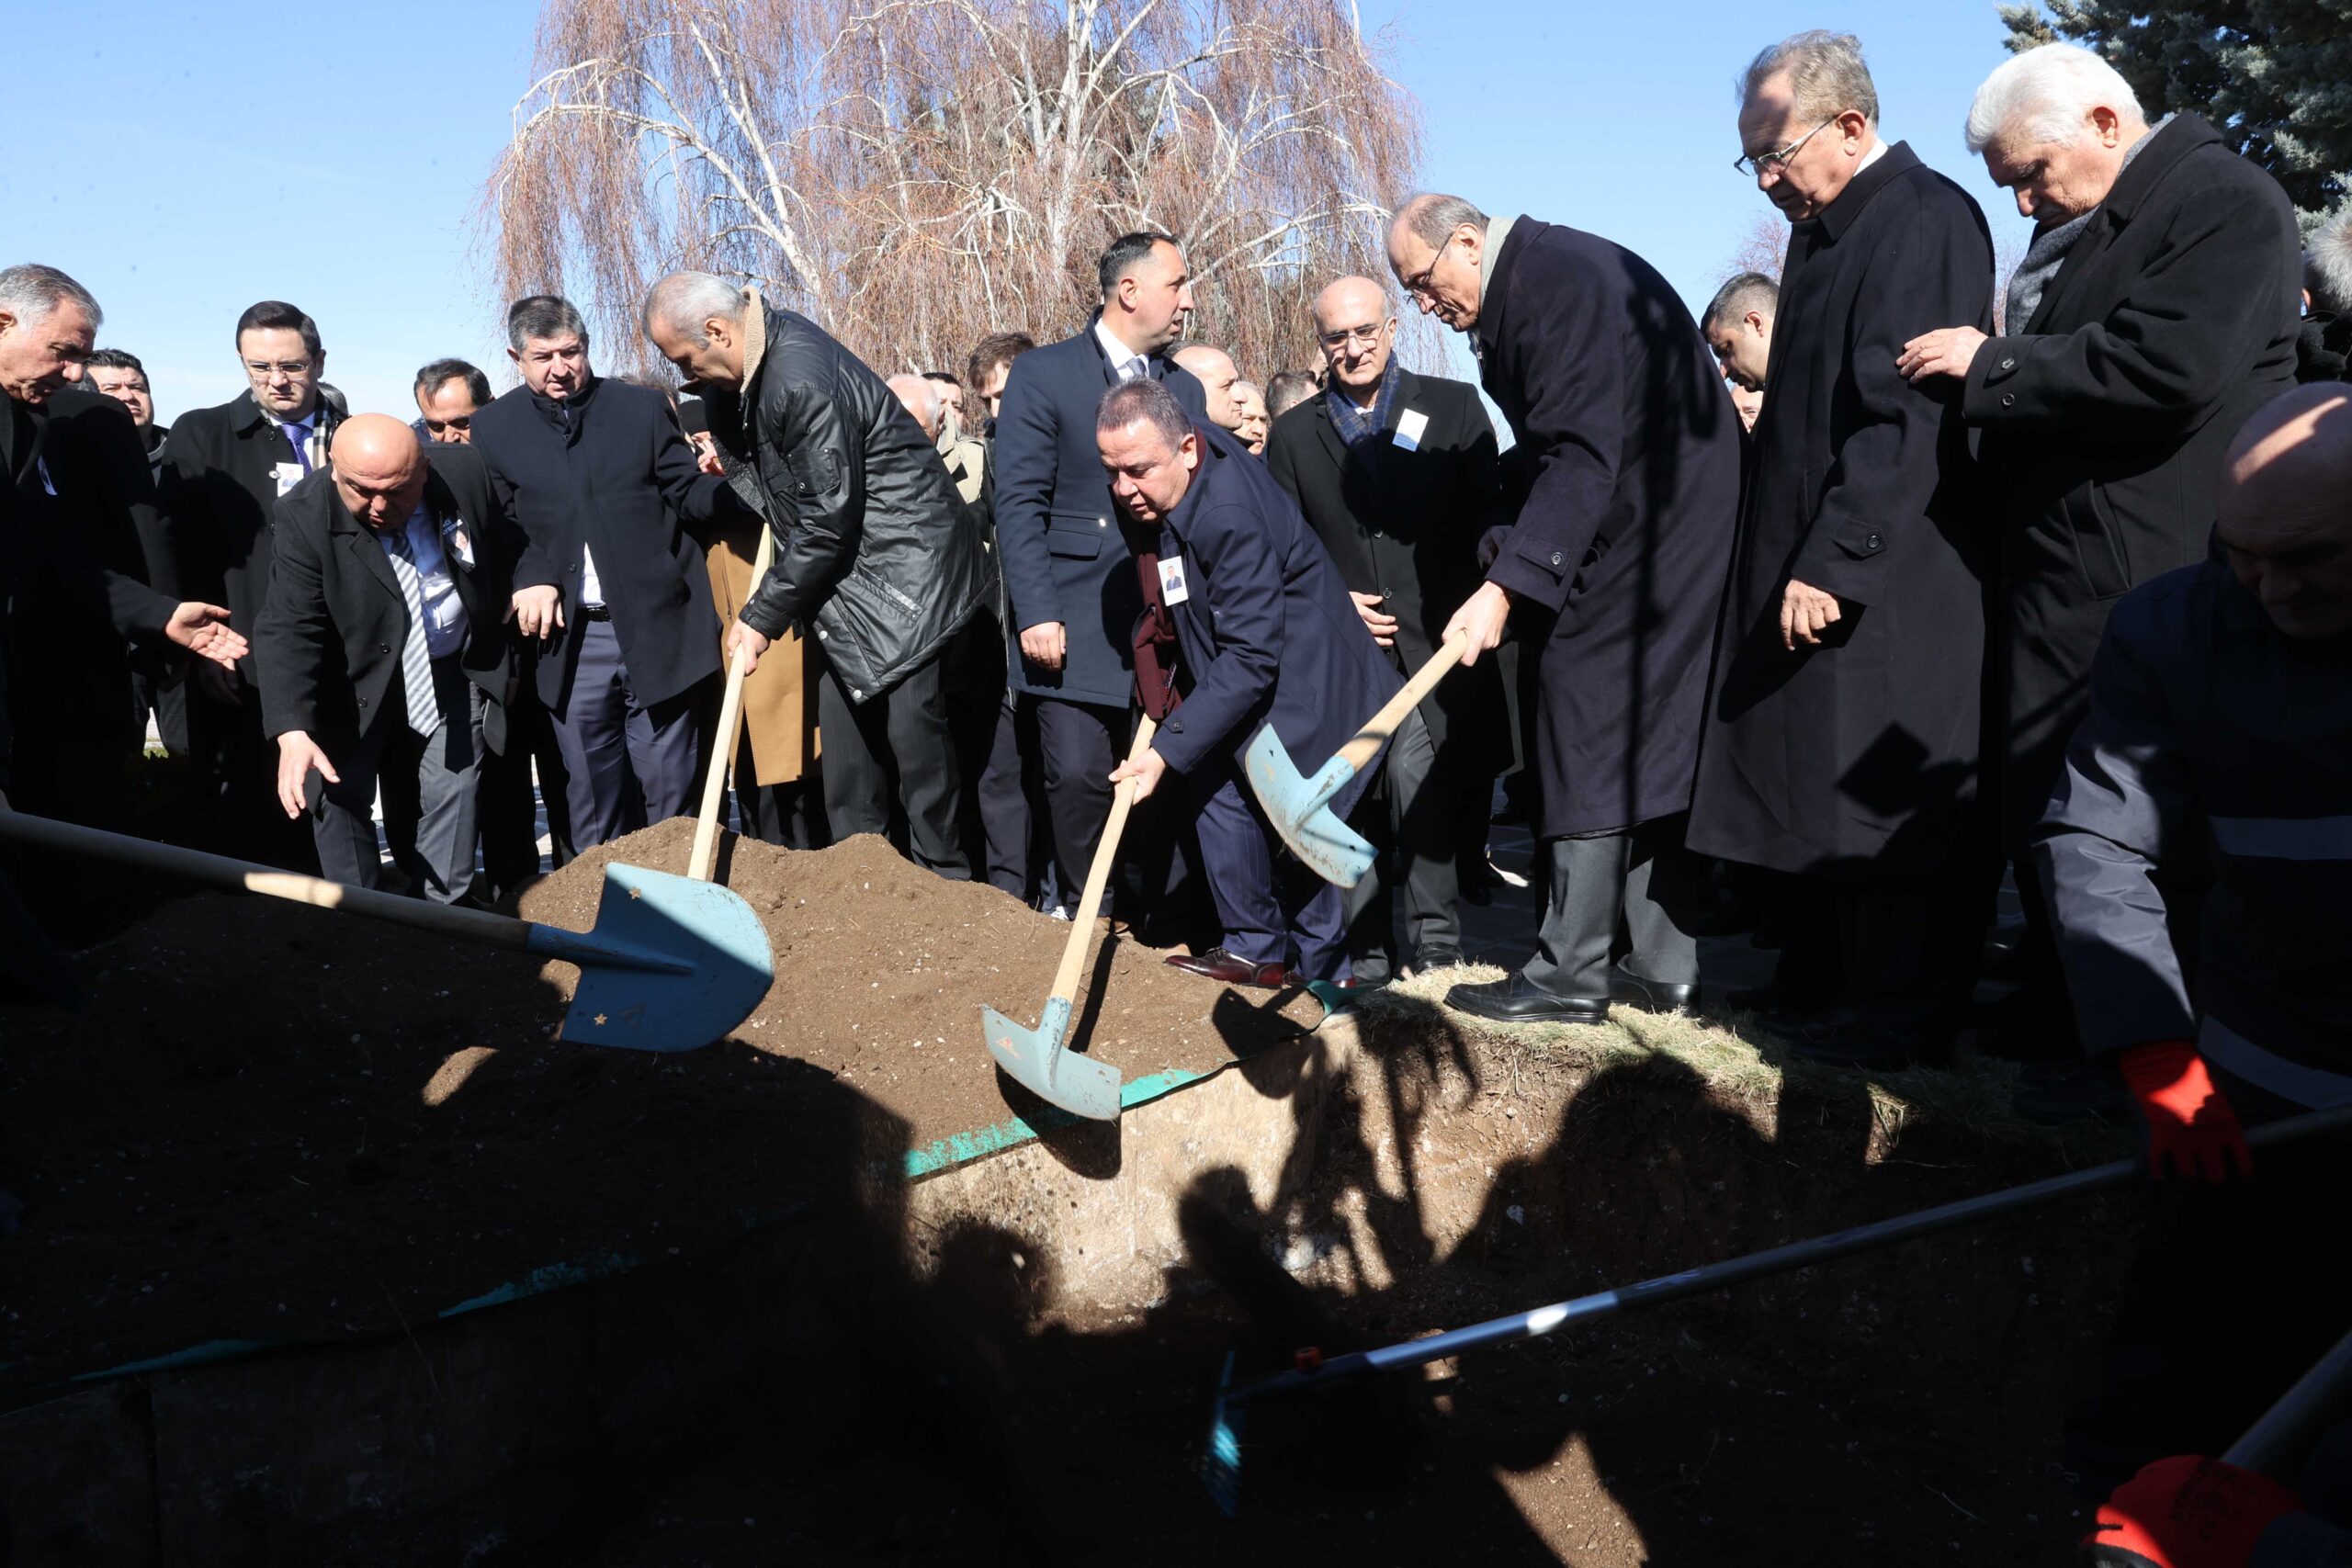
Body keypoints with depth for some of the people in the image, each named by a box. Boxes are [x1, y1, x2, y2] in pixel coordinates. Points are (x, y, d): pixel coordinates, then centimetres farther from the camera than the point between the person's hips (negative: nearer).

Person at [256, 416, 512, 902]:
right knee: (339, 794, -7)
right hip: (356, 681, -2)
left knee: (449, 795, 5)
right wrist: (293, 732, -37)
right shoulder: (305, 516, -22)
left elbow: (503, 554, 3)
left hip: (452, 674, 2)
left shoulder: (466, 473, -17)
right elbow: (289, 629, -27)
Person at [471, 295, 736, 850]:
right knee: (591, 794, 8)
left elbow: (689, 495, 2)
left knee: (669, 793, 5)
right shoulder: (494, 428, 7)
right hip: (571, 638, 1)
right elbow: (496, 524, 8)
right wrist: (527, 576, -10)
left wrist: (740, 483, -19)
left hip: (657, 629, -1)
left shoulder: (644, 408, 4)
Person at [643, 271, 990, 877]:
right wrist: (725, 451, 3)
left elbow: (829, 520, -22)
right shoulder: (751, 361, 5)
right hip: (839, 577, 10)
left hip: (899, 570, -10)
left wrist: (764, 616, -14)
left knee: (913, 732, -7)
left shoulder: (801, 378, -24)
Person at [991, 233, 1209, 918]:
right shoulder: (1044, 374, 0)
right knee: (1078, 774, -8)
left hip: (1165, 624, 4)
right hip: (1076, 624, -4)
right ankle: (1084, 912, 12)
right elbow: (1018, 502, -5)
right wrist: (1036, 612, -13)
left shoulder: (1185, 388, 15)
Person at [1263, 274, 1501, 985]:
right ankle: (1366, 954, 12)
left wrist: (1457, 619, -13)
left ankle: (1435, 946, -7)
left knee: (1416, 777, -18)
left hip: (1431, 646, -2)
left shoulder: (1454, 407, 8)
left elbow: (1486, 520, 1)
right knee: (1351, 795, 1)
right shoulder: (1293, 433, 14)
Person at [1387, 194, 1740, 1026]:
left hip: (1652, 529, -10)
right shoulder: (1522, 291, 15)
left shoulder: (1564, 279, -17)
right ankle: (1663, 967, 16)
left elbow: (1582, 455, -26)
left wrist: (1506, 586, -30)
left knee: (1591, 736, -8)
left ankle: (1571, 973, -3)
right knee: (1653, 745, 10)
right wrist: (1513, 551, 8)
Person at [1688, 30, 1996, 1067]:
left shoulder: (1923, 220, -13)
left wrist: (1832, 560, -22)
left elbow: (1905, 415, -21)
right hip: (1815, 562, 9)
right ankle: (1821, 987, 23)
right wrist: (1789, 552, 14)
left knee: (1881, 790, -3)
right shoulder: (1825, 230, 16)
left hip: (1886, 578, -9)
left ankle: (1904, 1011, 9)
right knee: (1814, 783, 12)